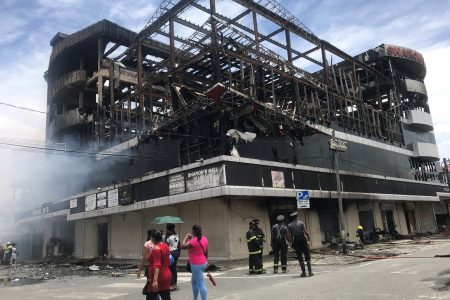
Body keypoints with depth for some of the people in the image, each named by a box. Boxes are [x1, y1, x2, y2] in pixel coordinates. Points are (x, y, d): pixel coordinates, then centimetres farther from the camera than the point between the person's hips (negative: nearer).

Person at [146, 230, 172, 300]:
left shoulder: (156, 248, -16)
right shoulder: (165, 246, 10)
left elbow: (157, 265, -26)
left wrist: (155, 280, -32)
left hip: (159, 278, -8)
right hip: (166, 275, 8)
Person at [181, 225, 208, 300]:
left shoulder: (193, 241, -21)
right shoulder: (204, 239, 3)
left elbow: (183, 247, -17)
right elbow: (206, 251, 12)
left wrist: (186, 237, -5)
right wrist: (206, 261, 23)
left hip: (196, 265, -9)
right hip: (203, 263, 9)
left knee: (201, 284, -4)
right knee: (193, 281, 23)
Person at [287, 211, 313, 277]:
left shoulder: (289, 225, 2)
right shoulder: (301, 223, -1)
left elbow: (289, 236, -4)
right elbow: (306, 232, -7)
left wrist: (292, 242, 8)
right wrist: (308, 239, 2)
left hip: (296, 241, 1)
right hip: (303, 240, -1)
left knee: (300, 257, 7)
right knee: (307, 256, 8)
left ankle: (303, 272, 6)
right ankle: (310, 271, 7)